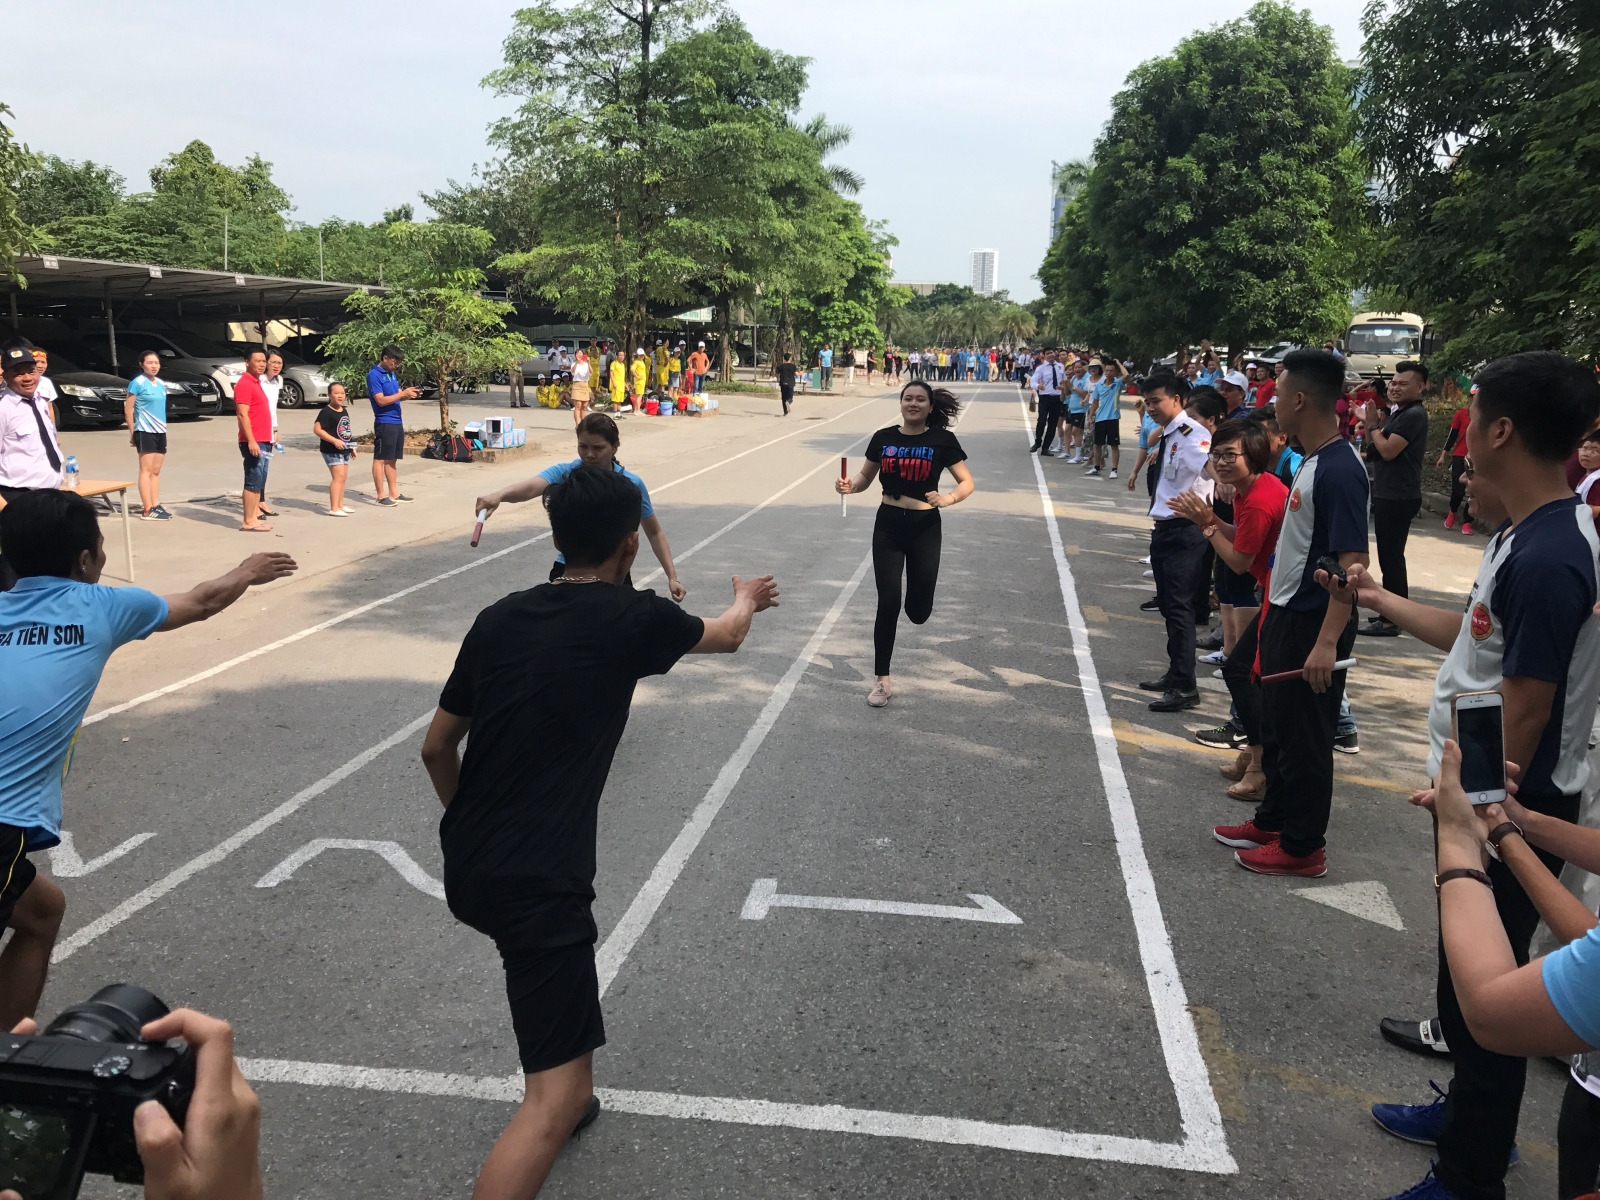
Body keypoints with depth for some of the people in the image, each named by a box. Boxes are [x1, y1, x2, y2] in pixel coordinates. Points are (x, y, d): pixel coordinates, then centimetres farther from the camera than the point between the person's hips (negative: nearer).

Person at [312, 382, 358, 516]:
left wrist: (352, 447, 20)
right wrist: (334, 441, -26)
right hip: (332, 450, -9)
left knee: (342, 477, 14)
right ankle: (334, 508, -15)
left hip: (344, 450, 9)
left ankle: (340, 505, 25)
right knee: (338, 477, -15)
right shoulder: (326, 412, -14)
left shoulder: (344, 411, 12)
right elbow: (316, 429, -21)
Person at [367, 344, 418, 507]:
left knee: (392, 459, 13)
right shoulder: (374, 375, -12)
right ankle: (381, 496, 1)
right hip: (384, 423, -8)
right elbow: (381, 400, -18)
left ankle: (394, 494, 18)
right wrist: (403, 393, -18)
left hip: (397, 422, 8)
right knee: (380, 459, -1)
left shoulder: (392, 374, 13)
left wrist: (408, 395, 0)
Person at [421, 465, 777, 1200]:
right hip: (536, 883, -7)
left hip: (465, 870, 8)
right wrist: (747, 598, 37)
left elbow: (436, 748, 11)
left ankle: (564, 1092, 54)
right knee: (556, 1096, -3)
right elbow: (726, 636, 14)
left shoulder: (498, 618, 4)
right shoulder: (633, 617, -9)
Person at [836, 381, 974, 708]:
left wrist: (947, 499, -23)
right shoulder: (883, 438, -1)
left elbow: (967, 482, -3)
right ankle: (883, 680, 7)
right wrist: (849, 485, -13)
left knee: (918, 611, 4)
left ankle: (918, 596, 46)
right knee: (888, 602, -3)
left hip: (925, 527, -1)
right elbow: (866, 477, 9)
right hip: (888, 525, 1)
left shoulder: (942, 440, -7)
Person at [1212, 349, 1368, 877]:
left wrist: (1327, 641, -29)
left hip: (1313, 623, -10)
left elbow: (1353, 562, -26)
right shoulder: (1312, 462, 7)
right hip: (1285, 615, 10)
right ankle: (1272, 820, 36)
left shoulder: (1340, 470, -22)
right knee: (1276, 726, 20)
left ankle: (1302, 847, 17)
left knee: (1304, 737, 3)